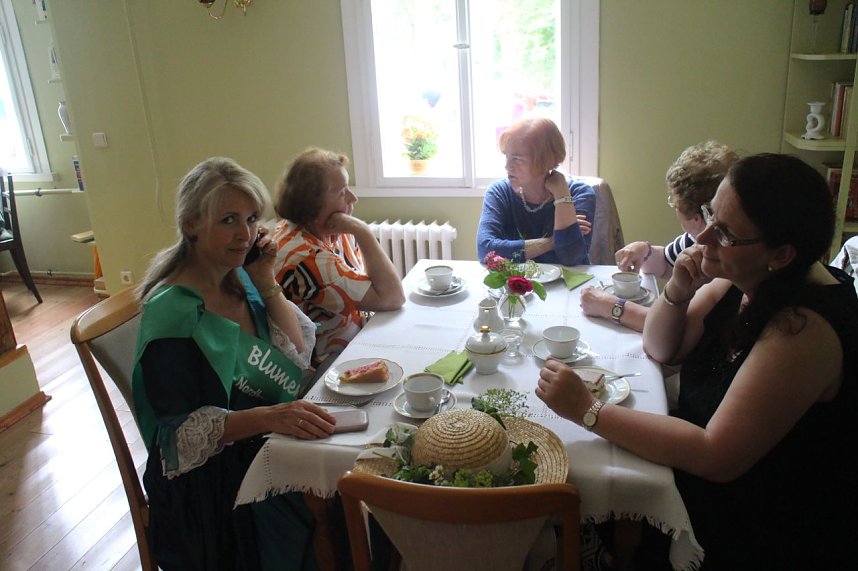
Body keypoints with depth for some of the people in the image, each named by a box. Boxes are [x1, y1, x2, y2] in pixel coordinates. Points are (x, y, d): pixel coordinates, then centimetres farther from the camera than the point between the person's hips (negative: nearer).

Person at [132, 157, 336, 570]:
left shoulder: (239, 277, 2)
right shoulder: (172, 311, -18)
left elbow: (298, 354, 3)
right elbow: (178, 430, -18)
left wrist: (266, 283, -8)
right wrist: (268, 417, -32)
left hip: (270, 445, 7)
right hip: (215, 478, -6)